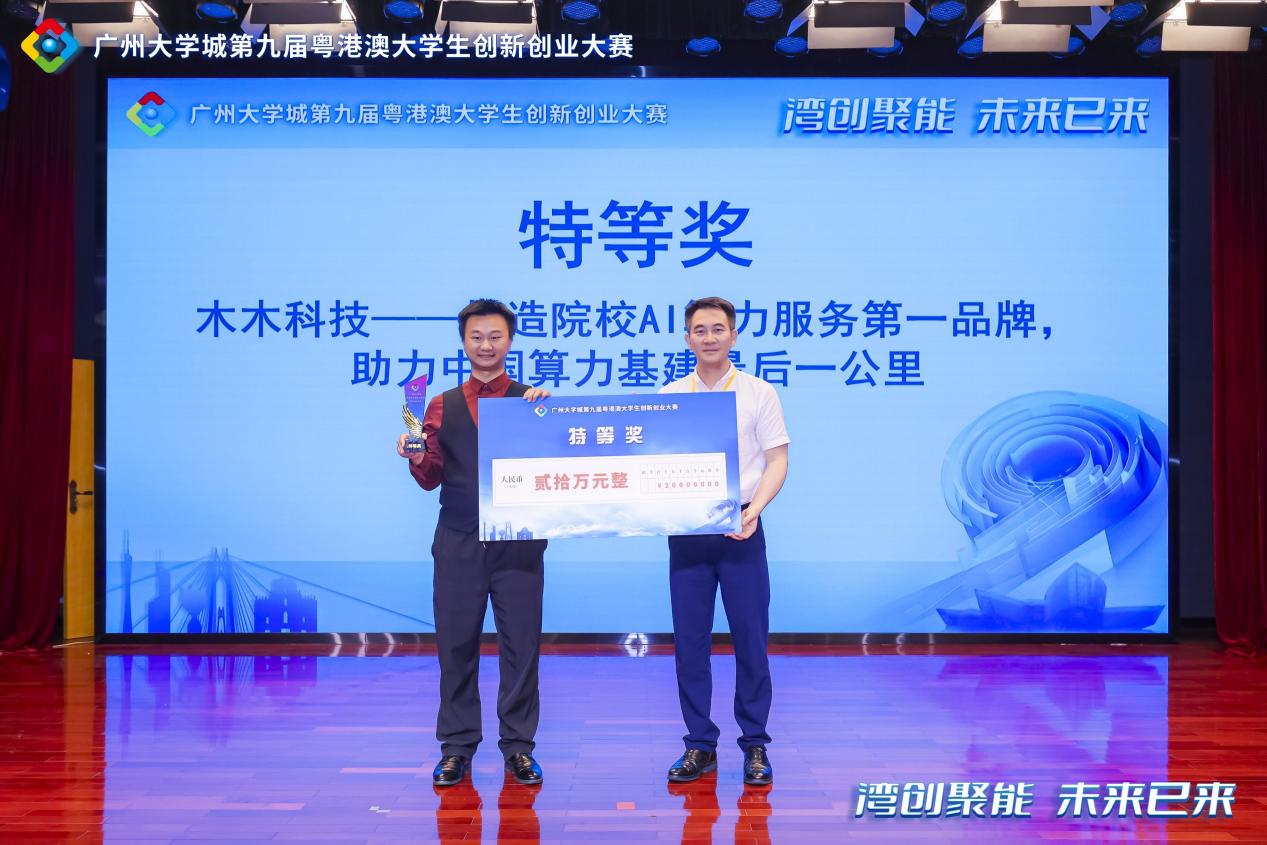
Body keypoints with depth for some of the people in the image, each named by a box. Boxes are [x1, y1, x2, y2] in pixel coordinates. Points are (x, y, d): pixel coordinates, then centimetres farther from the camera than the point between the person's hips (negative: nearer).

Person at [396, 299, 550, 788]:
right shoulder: (442, 406, 12)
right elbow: (432, 478, 8)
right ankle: (457, 746, 13)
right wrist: (417, 458, -14)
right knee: (456, 643, 4)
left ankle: (518, 746, 12)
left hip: (518, 540, -1)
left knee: (521, 644, 2)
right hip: (458, 541, 2)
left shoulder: (532, 401, 6)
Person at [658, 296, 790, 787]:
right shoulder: (668, 396, 8)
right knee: (689, 640, 4)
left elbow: (777, 459, 0)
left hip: (740, 531, -2)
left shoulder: (759, 394, 2)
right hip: (686, 531, 2)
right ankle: (699, 745, 15)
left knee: (750, 639, 1)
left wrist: (756, 508, -15)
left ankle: (755, 745, 12)